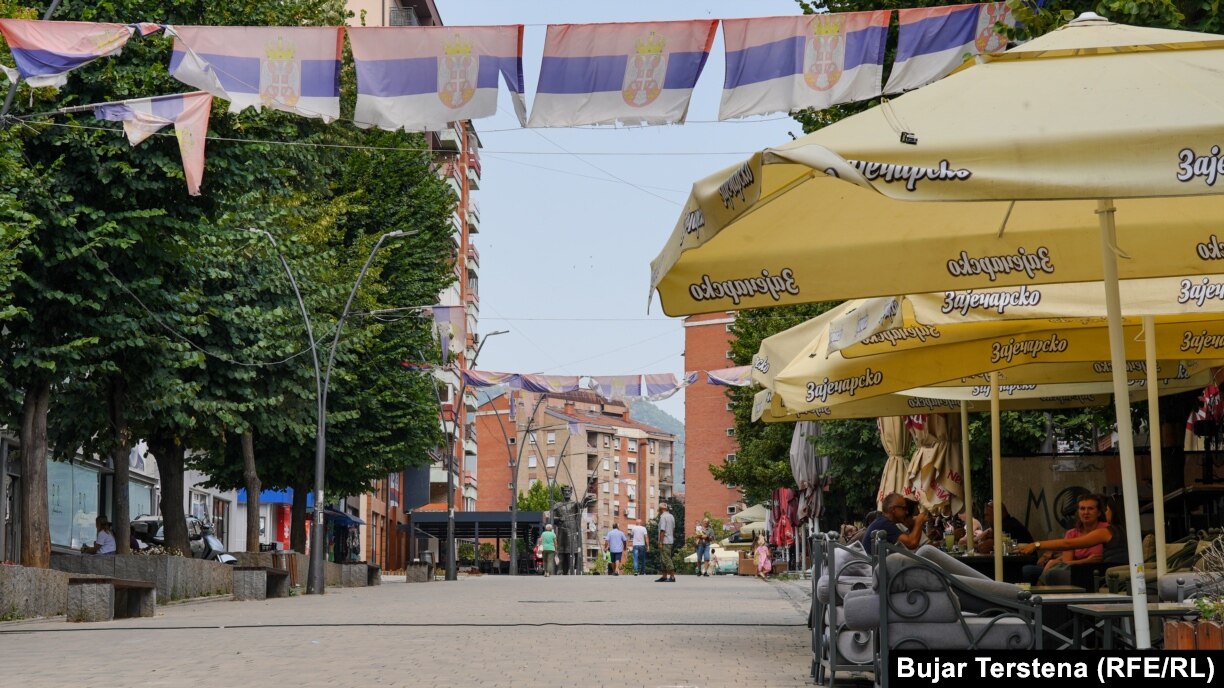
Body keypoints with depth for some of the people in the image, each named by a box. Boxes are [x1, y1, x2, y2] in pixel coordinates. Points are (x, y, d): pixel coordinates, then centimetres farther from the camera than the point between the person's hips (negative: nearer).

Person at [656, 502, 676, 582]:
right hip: (670, 540, 9)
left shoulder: (663, 517, -14)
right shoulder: (671, 516, 13)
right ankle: (664, 576, 17)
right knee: (663, 559, 15)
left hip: (664, 541, -9)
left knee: (666, 559, -9)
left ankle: (672, 577, -12)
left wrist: (660, 542, -18)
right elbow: (673, 529, 20)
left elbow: (662, 531, -19)